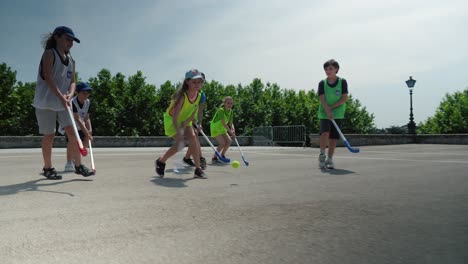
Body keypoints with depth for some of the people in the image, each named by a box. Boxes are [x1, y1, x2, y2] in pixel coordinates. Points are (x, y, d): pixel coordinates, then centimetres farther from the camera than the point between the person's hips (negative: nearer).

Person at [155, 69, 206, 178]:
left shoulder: (198, 95, -13)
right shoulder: (182, 96, -33)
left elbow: (193, 114, -7)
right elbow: (174, 117, -39)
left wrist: (185, 123, -25)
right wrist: (179, 134, -47)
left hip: (185, 120, 6)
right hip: (171, 119, -6)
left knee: (193, 138, -14)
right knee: (181, 144, -16)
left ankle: (198, 169, -8)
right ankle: (160, 161, 10)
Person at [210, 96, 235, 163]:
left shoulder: (231, 111, -2)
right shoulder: (221, 110, -26)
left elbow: (230, 123, -2)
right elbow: (223, 123, -33)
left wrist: (233, 129, -23)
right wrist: (230, 132, -38)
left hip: (222, 129, 8)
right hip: (215, 128, -8)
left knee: (229, 141, -1)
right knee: (222, 143, -17)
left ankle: (222, 155, 19)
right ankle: (214, 157, 0)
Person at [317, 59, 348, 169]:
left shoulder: (342, 82, 1)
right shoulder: (322, 83, 1)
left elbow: (344, 98, -5)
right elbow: (322, 99, -8)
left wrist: (331, 107, -13)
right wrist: (328, 111, -22)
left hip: (338, 114, 1)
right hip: (324, 113, 0)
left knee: (333, 137, 2)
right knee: (325, 132, -21)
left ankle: (330, 159, 15)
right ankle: (322, 155, -5)